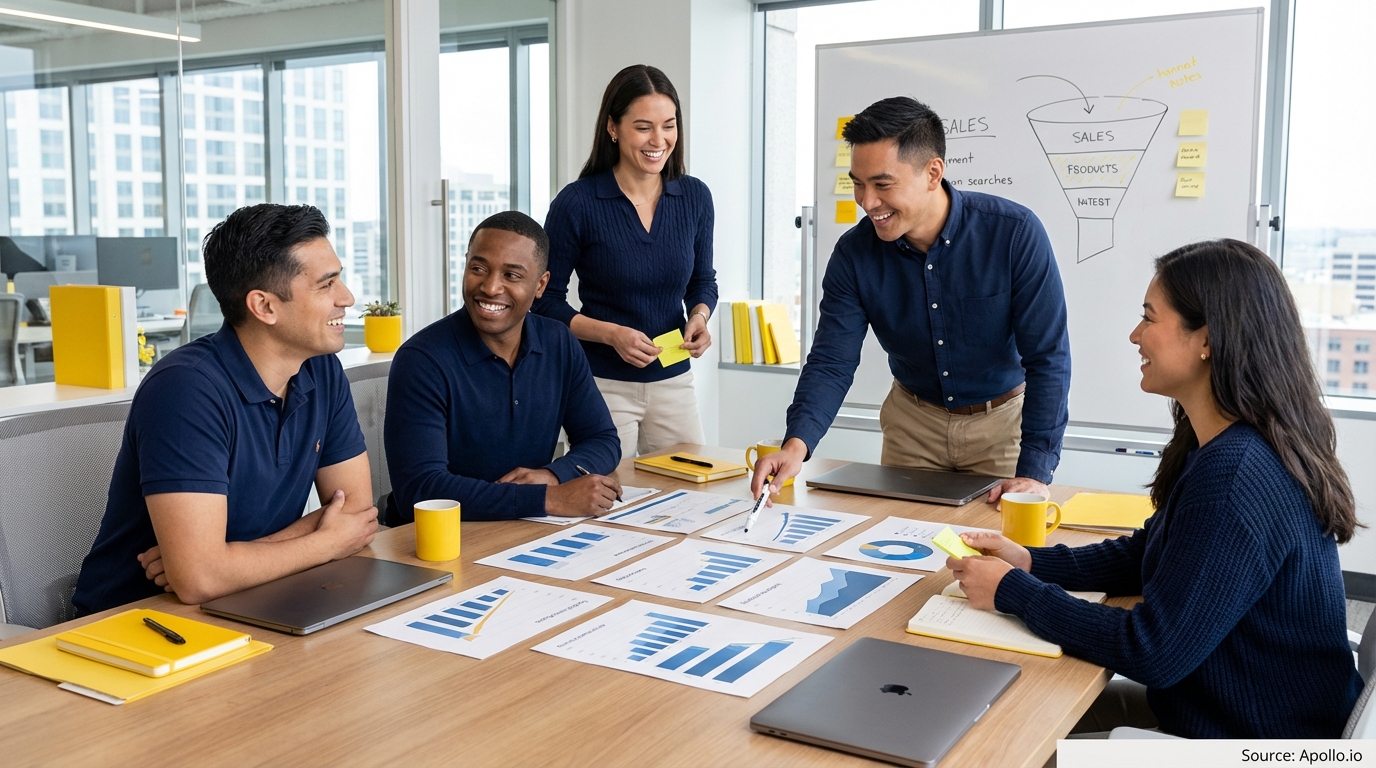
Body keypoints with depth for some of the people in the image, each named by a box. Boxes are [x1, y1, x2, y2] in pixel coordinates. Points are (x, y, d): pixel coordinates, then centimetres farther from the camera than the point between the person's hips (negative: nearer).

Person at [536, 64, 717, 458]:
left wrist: (700, 316, -7)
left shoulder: (695, 197, 1)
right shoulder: (576, 203, -11)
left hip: (674, 382, 4)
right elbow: (547, 301, -5)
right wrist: (611, 333, -18)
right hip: (601, 385, -4)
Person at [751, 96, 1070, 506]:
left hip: (1002, 421, -2)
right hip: (912, 421, 3)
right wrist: (796, 444, -37)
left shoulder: (1015, 233, -25)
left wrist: (1034, 471, -29)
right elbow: (831, 362, -18)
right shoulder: (854, 253, -16)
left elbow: (1047, 358, -23)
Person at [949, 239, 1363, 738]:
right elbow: (1148, 553, 14)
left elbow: (1153, 652, -26)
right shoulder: (1220, 445, 2)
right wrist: (1031, 562, 0)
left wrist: (1012, 591, -16)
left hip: (1252, 738, -9)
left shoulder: (1235, 477, -30)